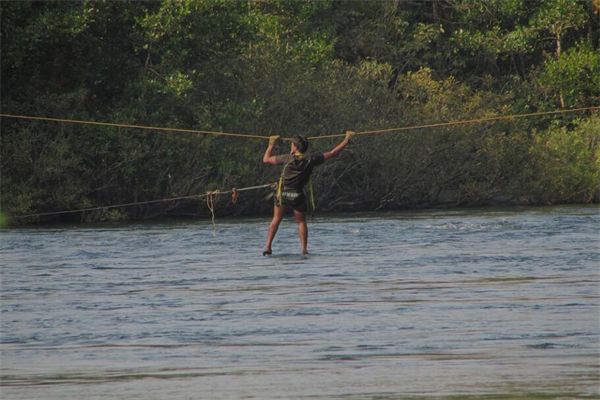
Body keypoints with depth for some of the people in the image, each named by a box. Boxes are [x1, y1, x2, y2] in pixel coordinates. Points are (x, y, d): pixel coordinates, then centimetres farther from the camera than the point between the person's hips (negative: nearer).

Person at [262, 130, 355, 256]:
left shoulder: (289, 158, -12)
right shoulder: (311, 159, -8)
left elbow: (266, 159, -4)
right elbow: (333, 153, -1)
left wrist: (271, 144, 11)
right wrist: (347, 139, 7)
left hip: (283, 194, -1)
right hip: (299, 196, 1)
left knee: (276, 219, 14)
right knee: (301, 222, 16)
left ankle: (267, 247, 5)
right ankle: (304, 249, 5)